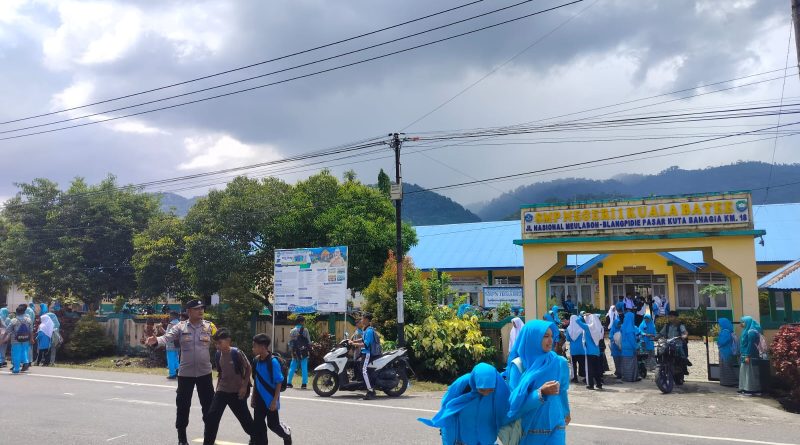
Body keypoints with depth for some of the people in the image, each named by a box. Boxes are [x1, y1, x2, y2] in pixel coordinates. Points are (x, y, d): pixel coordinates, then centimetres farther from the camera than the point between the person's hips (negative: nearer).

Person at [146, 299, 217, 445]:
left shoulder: (209, 326, -1)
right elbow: (167, 337, -17)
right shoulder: (180, 327, -4)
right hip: (185, 373, 0)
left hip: (204, 372, 1)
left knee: (208, 404, 8)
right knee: (183, 405, 8)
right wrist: (156, 341, -37)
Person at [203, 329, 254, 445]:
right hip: (222, 391, 4)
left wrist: (244, 386, -12)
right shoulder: (218, 355, -1)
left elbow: (248, 368, -9)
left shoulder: (237, 353, -18)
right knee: (211, 417, -5)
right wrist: (217, 388, 11)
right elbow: (220, 373, 12)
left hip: (237, 392, -4)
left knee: (244, 417, 8)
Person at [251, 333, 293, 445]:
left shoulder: (273, 362, -20)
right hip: (259, 399, 6)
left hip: (270, 400, -6)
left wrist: (275, 401, -18)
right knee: (258, 425, 6)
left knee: (273, 424, 7)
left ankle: (287, 434, 35)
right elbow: (256, 381, 11)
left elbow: (279, 382, -17)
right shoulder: (256, 360, 0)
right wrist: (253, 397, 12)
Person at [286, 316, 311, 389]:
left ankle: (288, 383, 11)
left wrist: (291, 351, 13)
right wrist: (309, 350, 6)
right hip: (304, 352, -3)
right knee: (304, 368, 1)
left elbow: (290, 343, 6)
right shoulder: (305, 330, -7)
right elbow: (309, 342, -5)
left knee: (292, 368, 11)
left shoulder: (292, 331, 4)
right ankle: (304, 384, -1)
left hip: (295, 353, 3)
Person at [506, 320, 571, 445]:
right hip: (529, 429, -2)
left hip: (554, 427, 2)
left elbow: (562, 392, 12)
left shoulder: (559, 362, -2)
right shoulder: (518, 365, -11)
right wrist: (540, 393, -25)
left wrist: (566, 412, 23)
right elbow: (515, 401, -14)